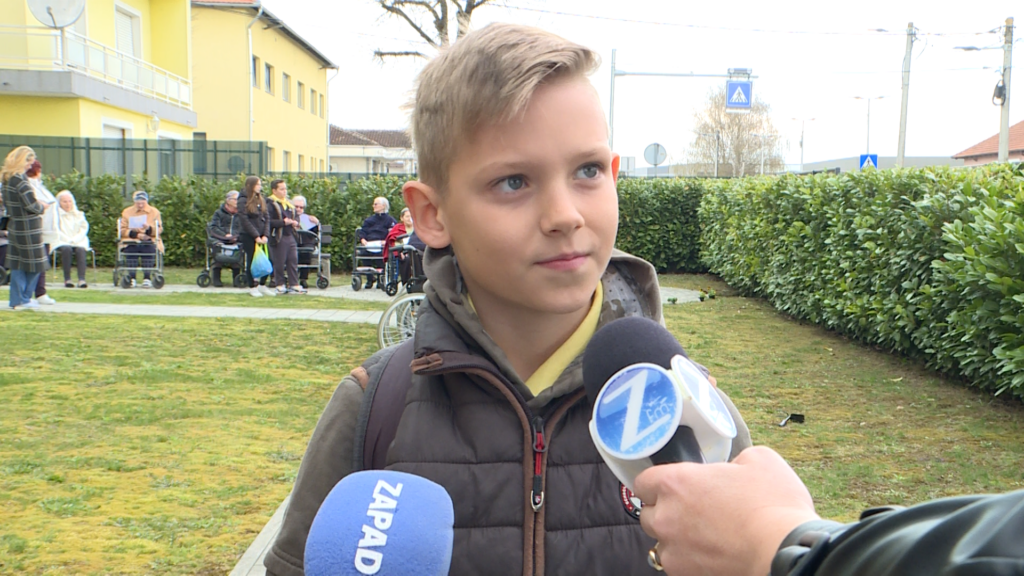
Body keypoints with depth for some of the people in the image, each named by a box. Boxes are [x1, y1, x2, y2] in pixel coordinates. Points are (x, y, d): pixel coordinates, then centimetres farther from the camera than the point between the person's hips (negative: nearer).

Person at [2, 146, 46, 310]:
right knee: (34, 263, 2)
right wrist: (42, 207, -1)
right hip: (28, 229, -8)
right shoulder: (20, 179, -17)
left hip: (14, 227, 8)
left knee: (17, 264, 11)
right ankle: (24, 299, 6)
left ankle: (15, 300, 14)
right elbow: (31, 205, -21)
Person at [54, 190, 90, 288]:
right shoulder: (56, 214, 10)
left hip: (78, 242, 2)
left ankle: (82, 279, -43)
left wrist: (74, 240, -8)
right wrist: (67, 239, -14)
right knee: (67, 249, -36)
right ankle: (67, 279, -34)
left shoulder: (79, 214, 20)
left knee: (80, 250, -32)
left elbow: (84, 229, 8)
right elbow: (56, 231, 0)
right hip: (62, 242, -2)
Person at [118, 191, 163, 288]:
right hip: (131, 240, 1)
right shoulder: (127, 212, 14)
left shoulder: (154, 212, 13)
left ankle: (146, 278, -32)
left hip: (150, 240, 0)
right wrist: (136, 234, -11)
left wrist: (149, 229, -16)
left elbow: (159, 230, 6)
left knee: (149, 248, -36)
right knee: (130, 248, -35)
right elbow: (122, 230, 5)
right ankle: (131, 278, -29)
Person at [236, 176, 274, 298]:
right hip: (249, 237, -5)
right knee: (252, 261, 2)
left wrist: (265, 235, -4)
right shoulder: (243, 201, -7)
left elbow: (266, 218, 9)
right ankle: (253, 287, 12)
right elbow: (245, 220, -12)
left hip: (262, 237, 5)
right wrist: (256, 236, -15)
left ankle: (262, 285, 15)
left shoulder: (261, 200, 12)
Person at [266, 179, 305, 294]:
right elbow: (268, 222, -19)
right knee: (279, 263, 1)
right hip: (278, 237, -7)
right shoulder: (270, 204, -9)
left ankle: (294, 284, 13)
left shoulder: (289, 204, 16)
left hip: (290, 236, 7)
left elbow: (296, 216, 27)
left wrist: (296, 222, 4)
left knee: (293, 261, 8)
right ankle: (280, 285, 11)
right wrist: (283, 222, -20)